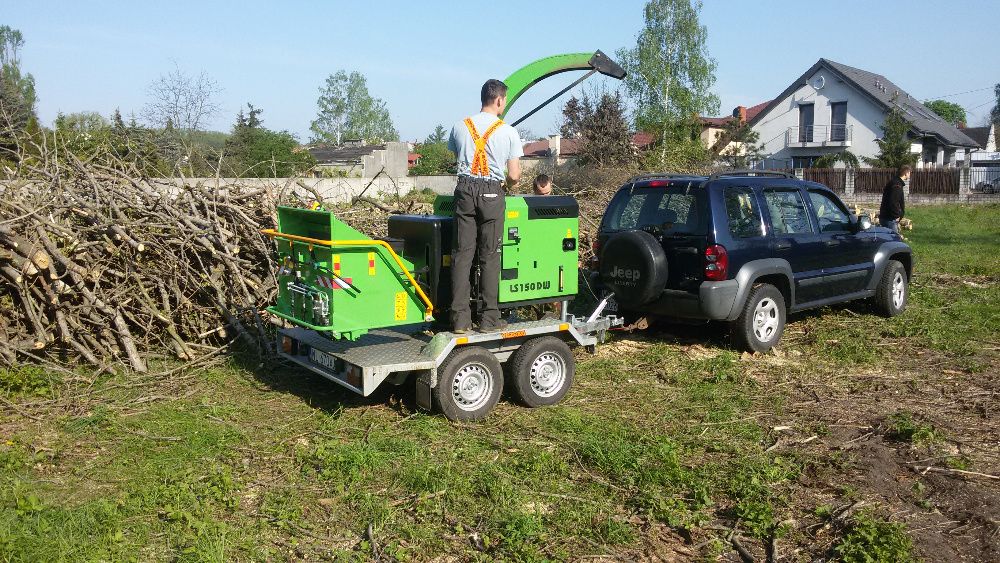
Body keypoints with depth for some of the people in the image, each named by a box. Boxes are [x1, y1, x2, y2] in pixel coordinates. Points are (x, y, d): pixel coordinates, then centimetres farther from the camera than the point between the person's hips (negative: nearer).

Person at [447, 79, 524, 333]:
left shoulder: (460, 127, 7)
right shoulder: (508, 132, -2)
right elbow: (514, 176, -3)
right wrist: (507, 184, 19)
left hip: (465, 189, 3)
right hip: (492, 192, -3)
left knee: (462, 253, 3)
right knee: (489, 255, 2)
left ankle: (460, 319, 2)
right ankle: (489, 318, 5)